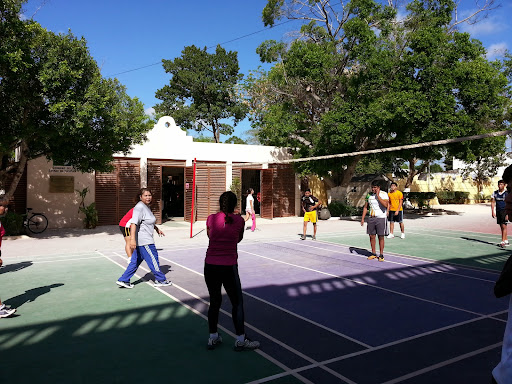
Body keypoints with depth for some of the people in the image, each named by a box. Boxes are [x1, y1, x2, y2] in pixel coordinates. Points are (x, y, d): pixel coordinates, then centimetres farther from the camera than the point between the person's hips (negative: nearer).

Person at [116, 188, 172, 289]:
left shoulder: (146, 206, 14)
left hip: (146, 239, 10)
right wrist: (132, 239, -35)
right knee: (153, 259, 2)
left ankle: (123, 280, 18)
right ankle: (160, 280, 16)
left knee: (136, 261, 13)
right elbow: (134, 223, -28)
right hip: (143, 240, -10)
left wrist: (157, 229, 37)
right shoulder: (140, 207, -18)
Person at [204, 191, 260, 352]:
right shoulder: (239, 220, -4)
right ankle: (240, 340, 19)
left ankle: (213, 338, 28)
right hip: (229, 267, -3)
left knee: (214, 302, 18)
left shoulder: (211, 218, 0)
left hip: (210, 265, 3)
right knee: (237, 303, 11)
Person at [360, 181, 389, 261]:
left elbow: (386, 205, -22)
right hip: (371, 218, 5)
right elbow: (366, 207, 16)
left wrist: (378, 195, -20)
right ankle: (373, 254, 18)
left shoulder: (384, 194, -5)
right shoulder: (369, 195, 9)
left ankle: (381, 255, 9)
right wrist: (362, 218, 10)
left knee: (381, 237, 0)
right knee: (371, 236, 6)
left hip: (381, 218, -4)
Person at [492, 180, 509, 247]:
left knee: (504, 226, -9)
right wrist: (493, 211, 0)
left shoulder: (507, 193, -5)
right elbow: (492, 202, 9)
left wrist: (508, 214, -14)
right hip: (498, 211, 5)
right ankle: (506, 241, 17)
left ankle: (503, 241, -9)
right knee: (501, 227, 8)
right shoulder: (495, 193, 7)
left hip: (504, 211, -5)